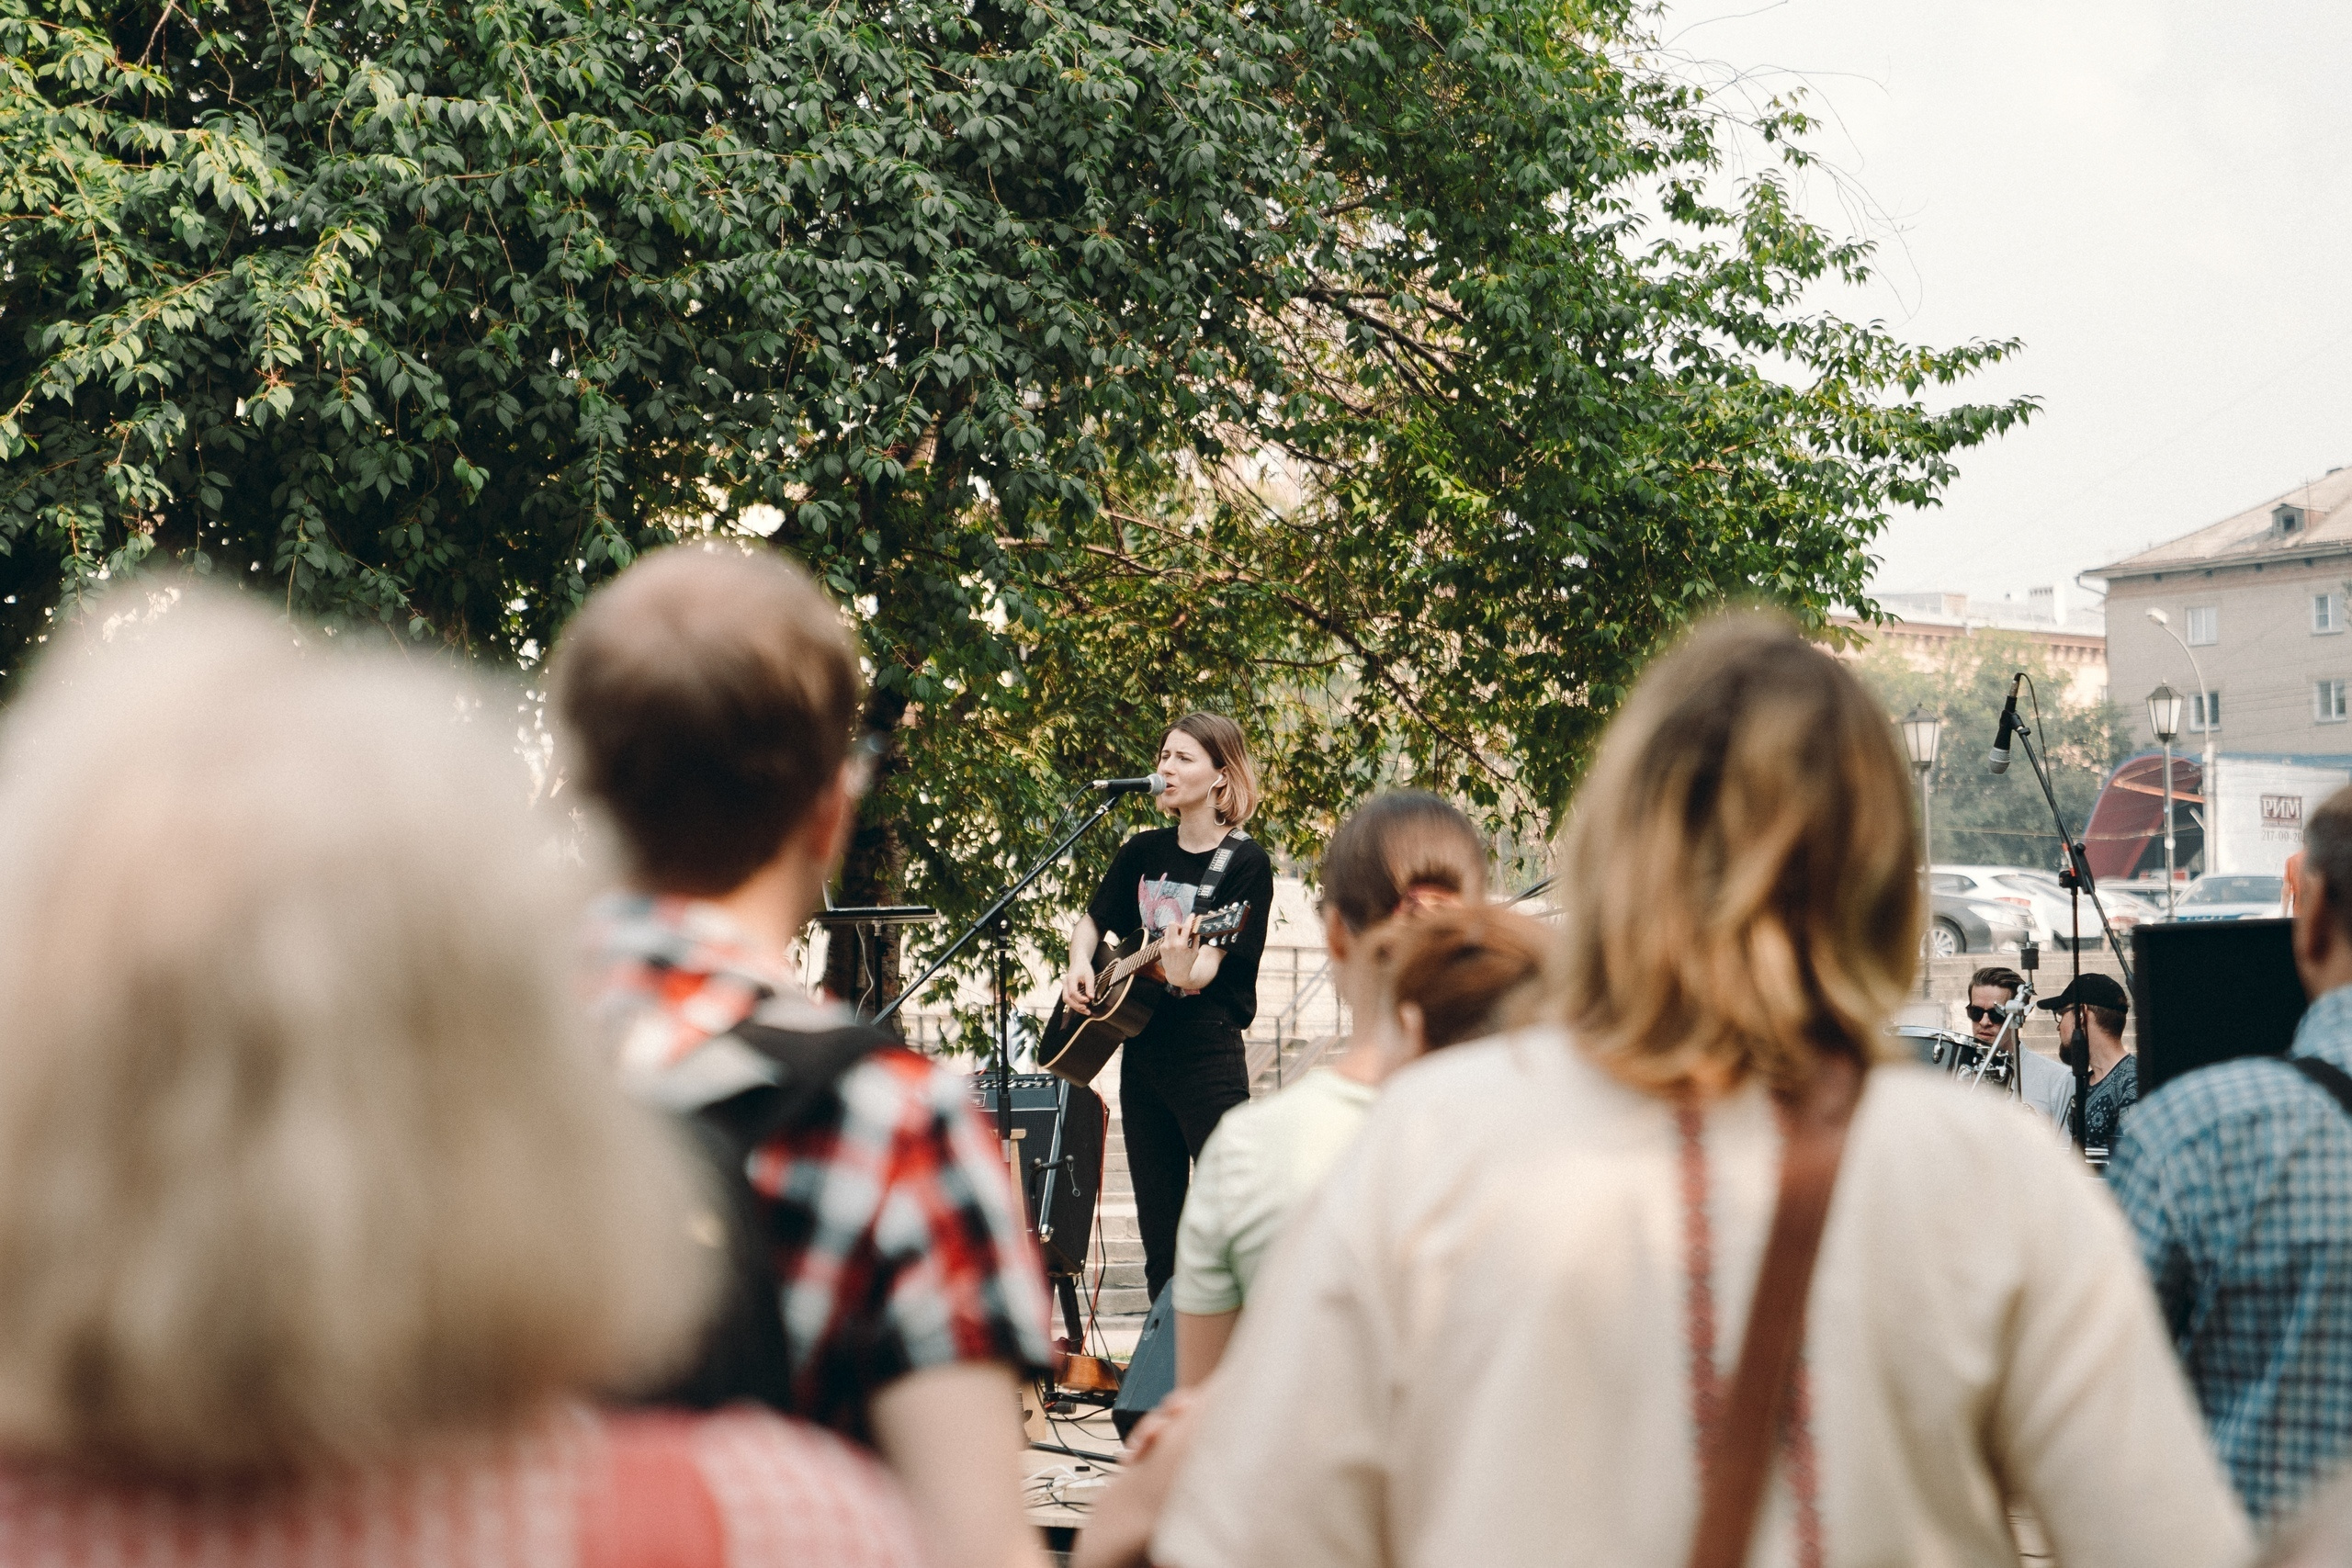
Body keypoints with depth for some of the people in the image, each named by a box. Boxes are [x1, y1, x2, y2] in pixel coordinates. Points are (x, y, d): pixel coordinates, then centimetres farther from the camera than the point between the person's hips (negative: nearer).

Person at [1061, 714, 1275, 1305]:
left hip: (1208, 1052, -6)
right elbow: (1092, 921, 21)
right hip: (1141, 1050, 6)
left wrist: (1185, 972, -38)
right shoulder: (1143, 851, 10)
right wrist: (1080, 966, 1)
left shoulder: (1244, 862, -7)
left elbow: (1210, 963, -16)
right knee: (1159, 1229, 11)